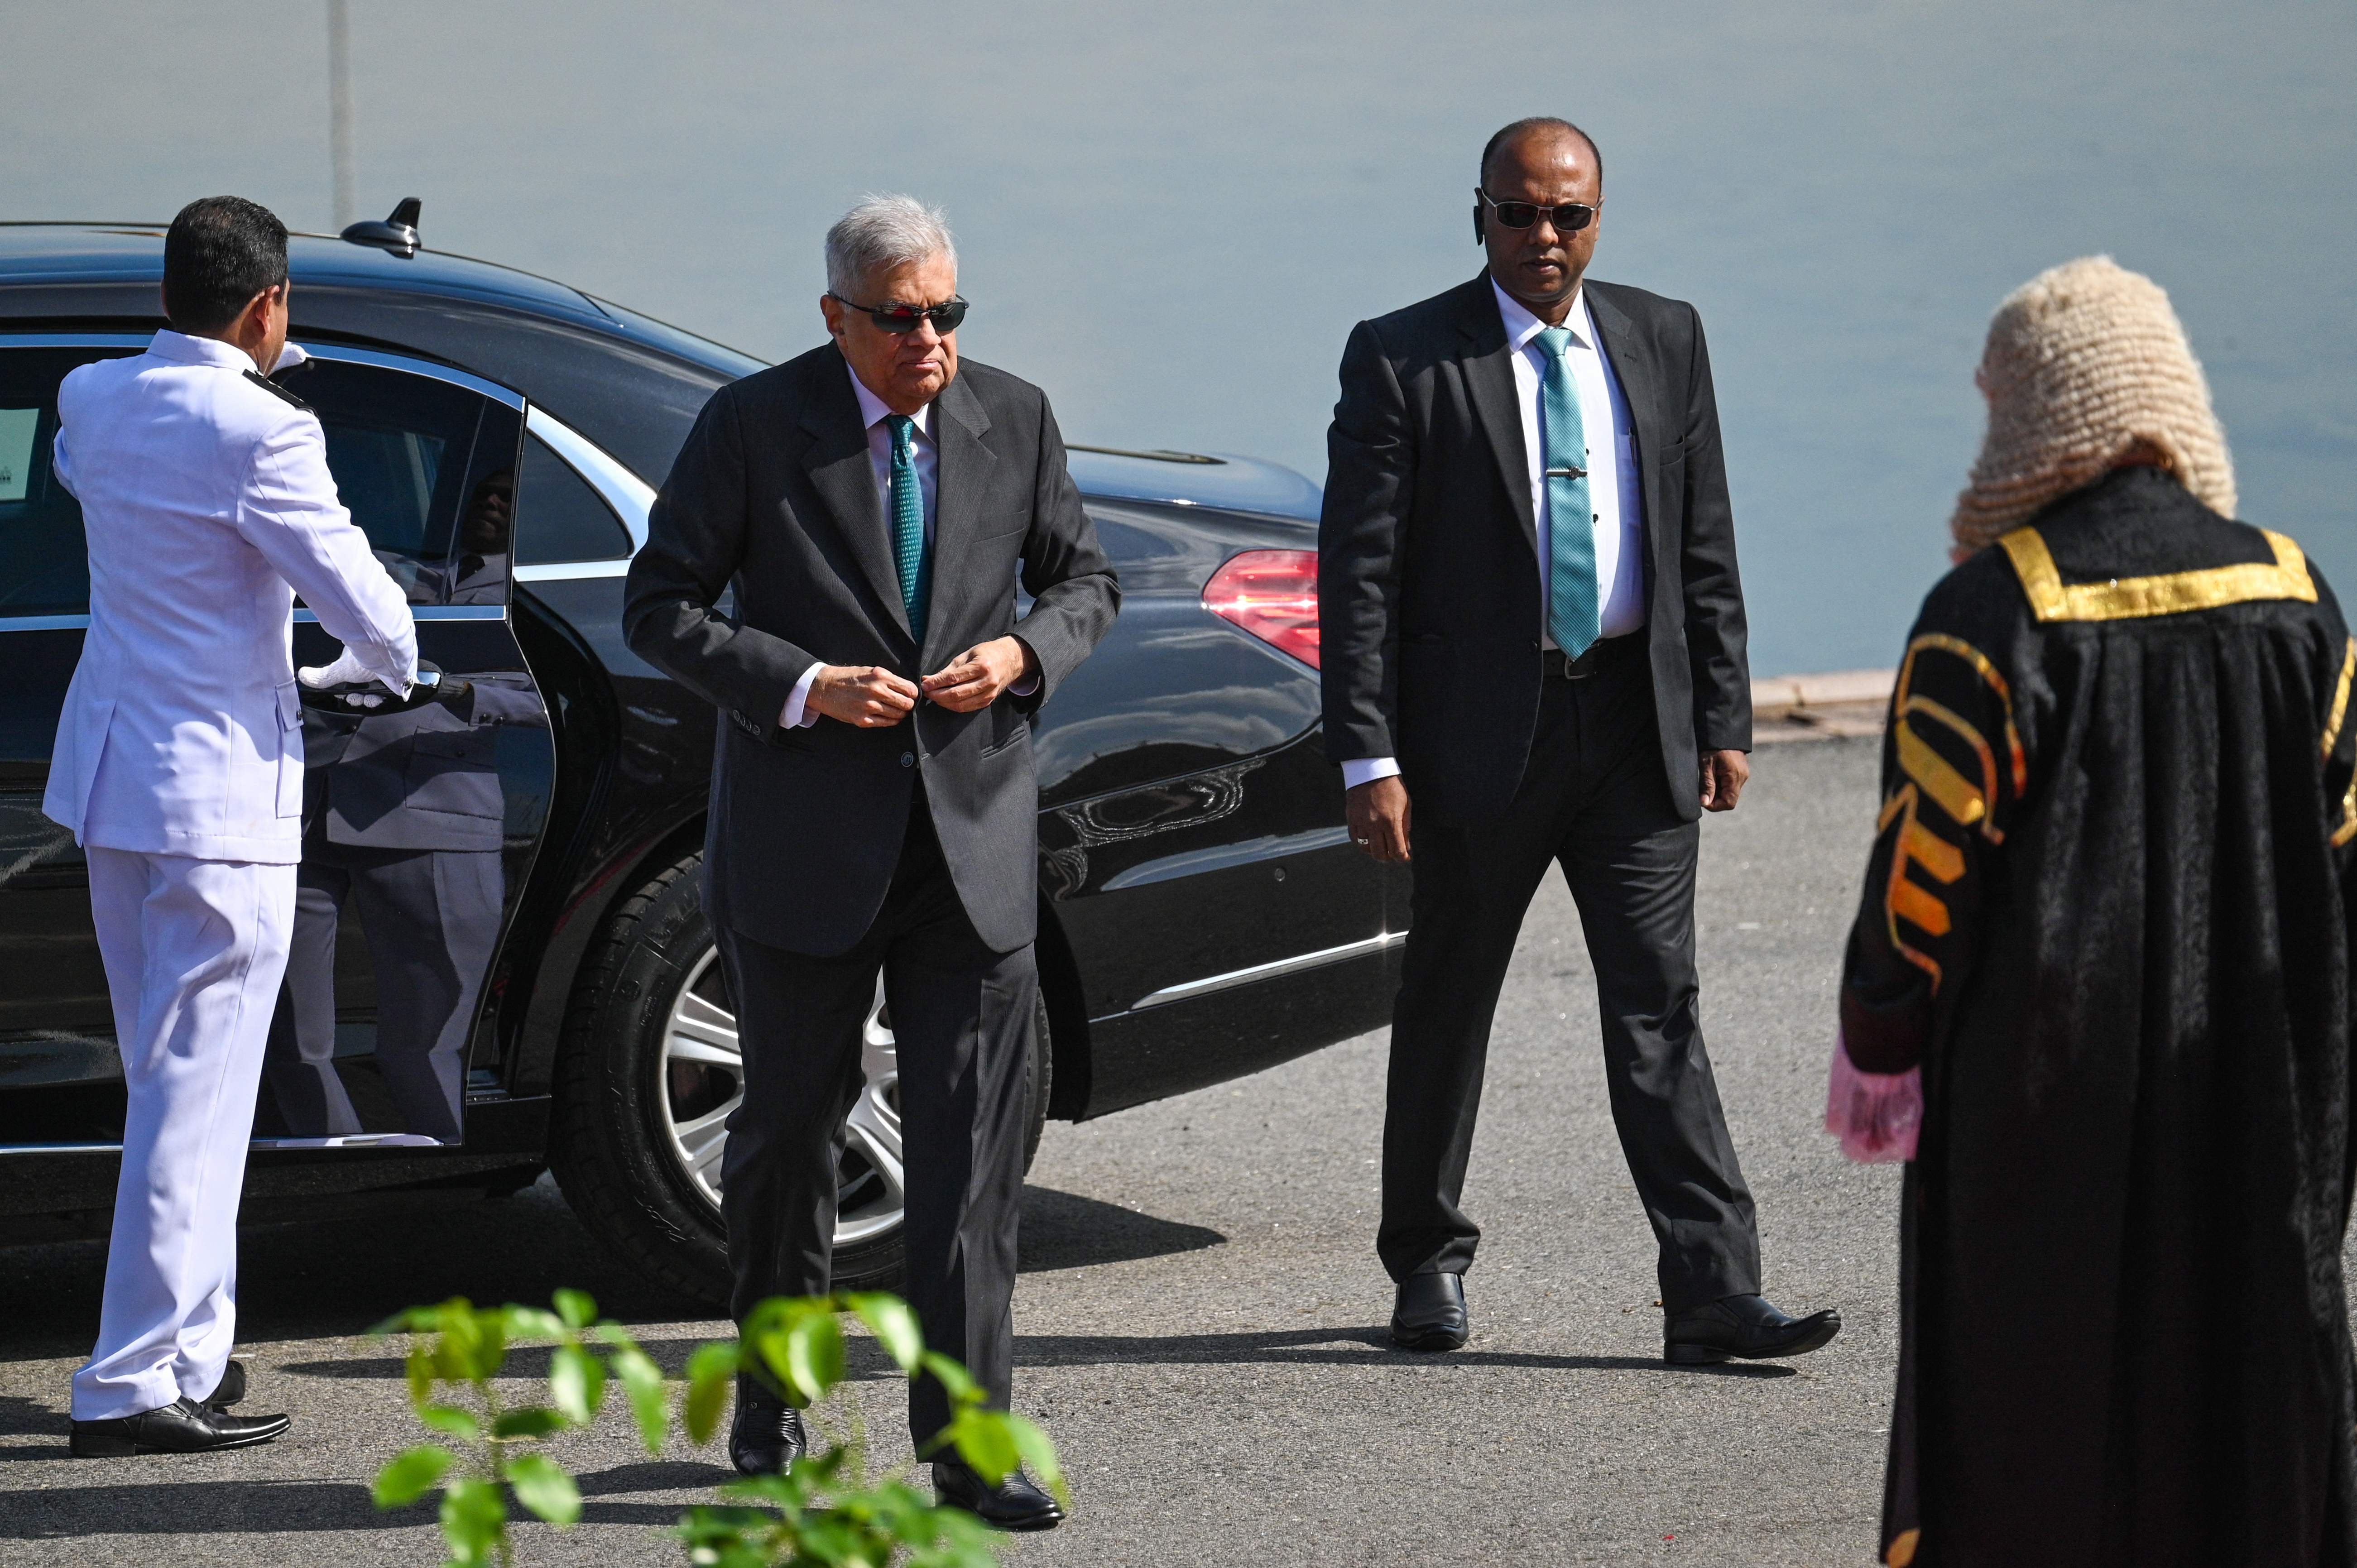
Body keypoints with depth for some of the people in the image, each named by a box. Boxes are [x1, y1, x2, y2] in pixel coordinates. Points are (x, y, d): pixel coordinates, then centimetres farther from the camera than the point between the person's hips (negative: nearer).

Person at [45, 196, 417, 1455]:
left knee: (171, 1079, 19)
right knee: (195, 1094, -5)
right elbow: (363, 607, -14)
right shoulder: (258, 433, -18)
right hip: (218, 796, -8)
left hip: (107, 777, 9)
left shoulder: (93, 398, 4)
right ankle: (134, 1385, -6)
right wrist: (394, 661, 9)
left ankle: (190, 1348, 27)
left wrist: (235, 370, 29)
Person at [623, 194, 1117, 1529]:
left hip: (975, 834, 2)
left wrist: (1025, 653, -7)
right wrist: (802, 688, -17)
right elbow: (661, 607, -4)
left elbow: (1087, 580, 15)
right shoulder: (754, 427, -5)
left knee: (974, 1147, -4)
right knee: (791, 1126, 9)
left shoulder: (1015, 419, 4)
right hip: (805, 840, -2)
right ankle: (775, 1395, 30)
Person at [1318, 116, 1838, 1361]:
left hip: (1635, 721, 2)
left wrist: (1722, 719, 5)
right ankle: (1428, 1262, 26)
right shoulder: (1404, 360, -4)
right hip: (1481, 728, -2)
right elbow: (1359, 572, -7)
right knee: (1448, 999, 10)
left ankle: (1711, 1292, -7)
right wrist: (1369, 757, -13)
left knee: (1658, 1002, -3)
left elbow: (1705, 548, 11)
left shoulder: (1664, 340, 8)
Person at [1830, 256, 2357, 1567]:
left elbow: (1930, 854, -13)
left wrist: (1877, 1051, 0)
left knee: (2036, 1385, 6)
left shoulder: (1994, 613, -14)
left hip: (2041, 1090, -4)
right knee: (2252, 1355, 13)